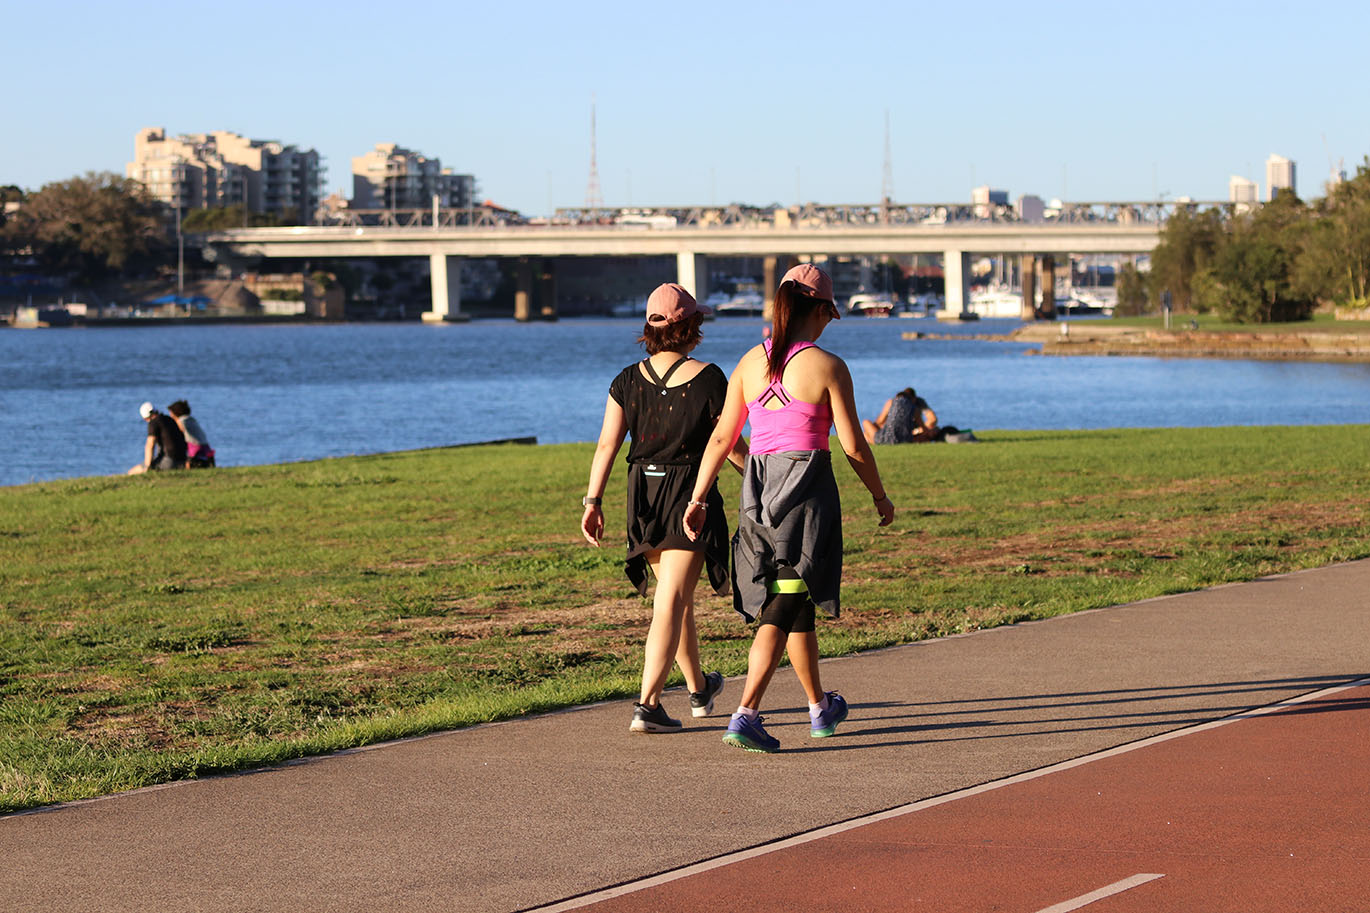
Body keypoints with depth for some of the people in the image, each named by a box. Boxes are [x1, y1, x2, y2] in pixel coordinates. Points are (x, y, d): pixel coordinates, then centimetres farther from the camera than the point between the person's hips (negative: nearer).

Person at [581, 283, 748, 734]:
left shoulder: (628, 380, 0)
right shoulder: (707, 379, -11)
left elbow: (607, 444, -6)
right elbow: (731, 445, -4)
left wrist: (593, 500, -5)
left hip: (644, 497, 5)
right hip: (692, 494, -5)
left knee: (677, 597, 21)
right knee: (671, 603, -6)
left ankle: (699, 690, 39)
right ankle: (648, 705, -16)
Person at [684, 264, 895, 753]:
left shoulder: (751, 363, 5)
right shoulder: (827, 367, -8)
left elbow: (722, 438, 5)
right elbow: (853, 446, -6)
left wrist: (698, 498, 9)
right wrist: (880, 497, 7)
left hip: (758, 491, 5)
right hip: (807, 489, -5)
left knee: (796, 604, 19)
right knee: (782, 609, -4)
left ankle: (820, 708, 33)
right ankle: (746, 714, -17)